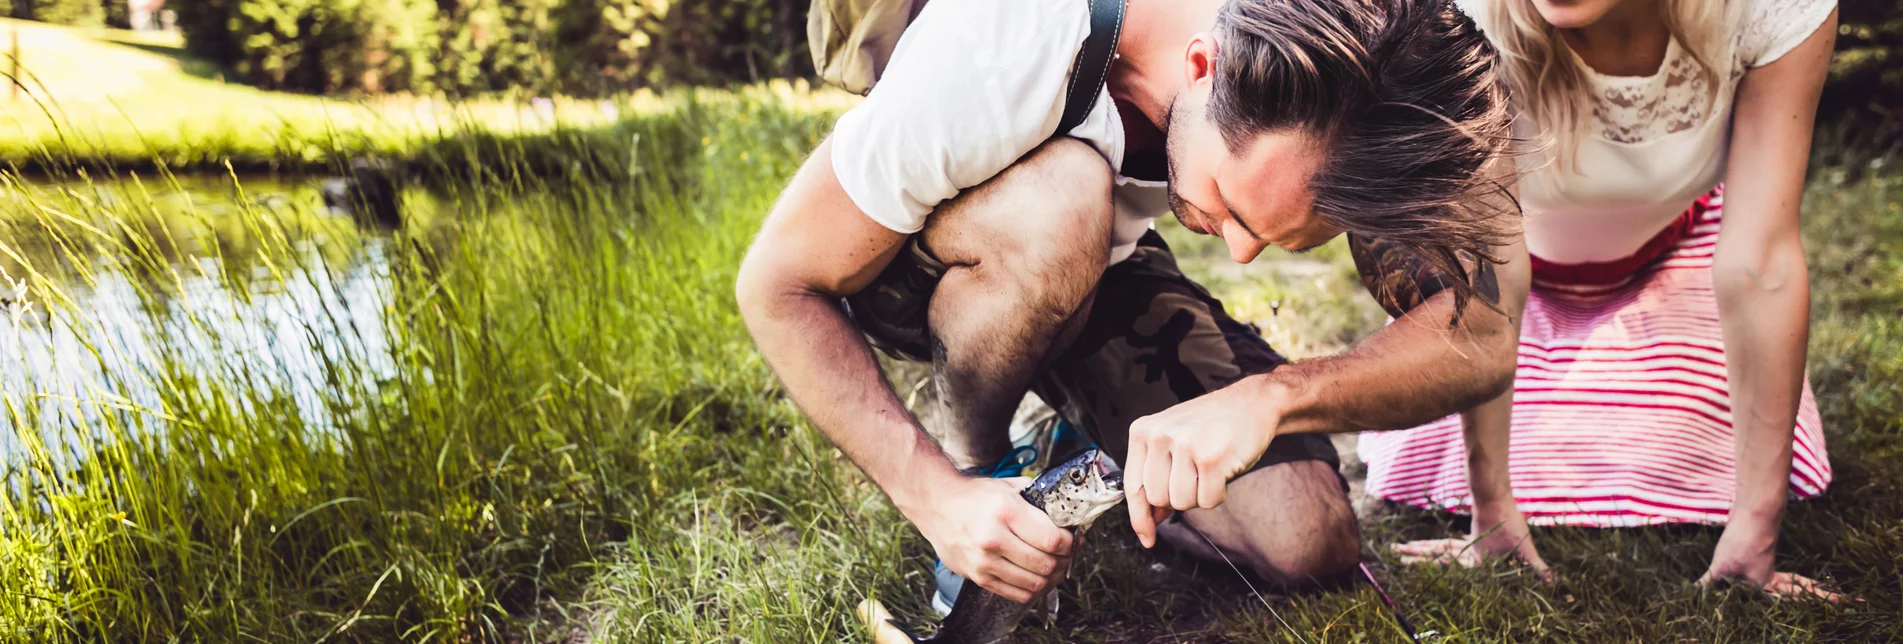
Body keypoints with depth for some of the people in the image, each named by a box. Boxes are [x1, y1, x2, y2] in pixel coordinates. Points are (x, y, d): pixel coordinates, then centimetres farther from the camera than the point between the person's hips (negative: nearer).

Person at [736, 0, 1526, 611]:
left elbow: (1480, 340, -29)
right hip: (907, 262, -3)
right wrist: (936, 495, -37)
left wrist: (1273, 394, -47)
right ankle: (968, 456, -10)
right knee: (1061, 206, -40)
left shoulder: (1338, 92, -29)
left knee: (1308, 545, -13)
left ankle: (1081, 428, 15)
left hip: (1094, 275, 3)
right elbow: (776, 285, -29)